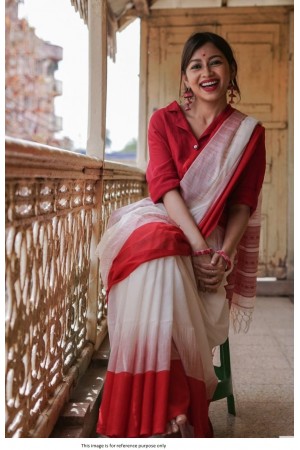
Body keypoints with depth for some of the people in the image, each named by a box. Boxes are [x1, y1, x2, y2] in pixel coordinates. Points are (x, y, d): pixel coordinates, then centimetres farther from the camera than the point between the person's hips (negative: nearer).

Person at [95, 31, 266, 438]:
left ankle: (173, 411, -24)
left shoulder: (248, 133, 7)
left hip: (213, 239, 0)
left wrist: (223, 255, -20)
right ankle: (170, 417, -32)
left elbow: (242, 203, -1)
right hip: (160, 224, 0)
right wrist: (198, 247, -24)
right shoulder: (164, 121, 6)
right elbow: (164, 184, -9)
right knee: (157, 256, -36)